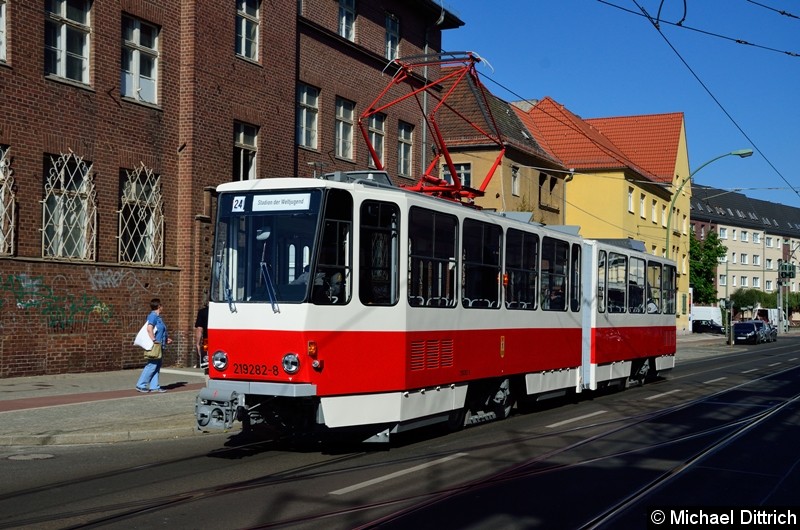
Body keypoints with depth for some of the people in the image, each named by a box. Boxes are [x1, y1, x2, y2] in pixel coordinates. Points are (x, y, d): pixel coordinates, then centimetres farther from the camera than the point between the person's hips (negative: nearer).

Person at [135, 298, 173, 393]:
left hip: (159, 346, 10)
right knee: (152, 365, -9)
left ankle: (154, 386, 12)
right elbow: (149, 329, -25)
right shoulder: (153, 316, -13)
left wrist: (166, 339, 19)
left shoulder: (157, 317, 18)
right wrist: (154, 340, -24)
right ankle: (141, 385, -4)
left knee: (157, 366, 10)